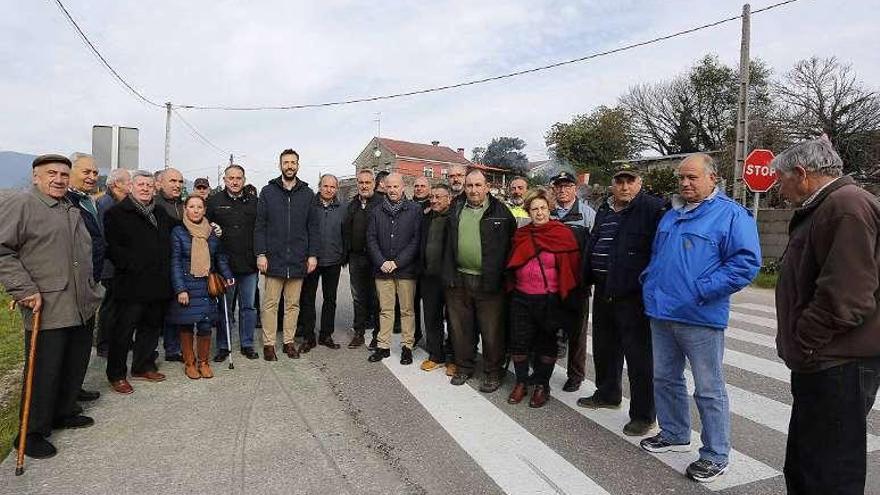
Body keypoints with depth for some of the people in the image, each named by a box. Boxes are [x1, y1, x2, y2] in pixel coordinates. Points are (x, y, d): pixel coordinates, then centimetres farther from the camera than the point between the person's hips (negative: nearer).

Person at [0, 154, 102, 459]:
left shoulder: (72, 211, 17)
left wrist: (91, 293, 25)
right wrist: (24, 290, -17)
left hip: (80, 307, 8)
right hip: (46, 309, -8)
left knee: (76, 363, 17)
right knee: (44, 370, 0)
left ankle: (63, 413, 35)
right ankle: (31, 432, 17)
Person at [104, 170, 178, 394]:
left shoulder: (161, 213, 17)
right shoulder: (117, 213, -3)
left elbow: (172, 235, 26)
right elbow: (112, 247, -12)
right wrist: (132, 265, -18)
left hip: (158, 283, 6)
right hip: (132, 283, -6)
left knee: (152, 326, 14)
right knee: (125, 329, 1)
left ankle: (143, 366, 29)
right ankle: (116, 374, 13)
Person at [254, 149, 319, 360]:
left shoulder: (307, 194, 8)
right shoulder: (268, 192, 4)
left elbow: (313, 227, 8)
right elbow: (259, 226, 2)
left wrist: (313, 254, 1)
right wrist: (260, 253, -6)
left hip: (298, 260, 2)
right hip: (274, 258, -1)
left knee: (293, 304, 10)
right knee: (270, 303, 4)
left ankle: (289, 341, 20)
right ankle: (269, 344, 14)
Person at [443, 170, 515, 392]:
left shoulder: (500, 212, -2)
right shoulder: (457, 211, 10)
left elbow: (511, 244, -2)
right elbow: (449, 245, 12)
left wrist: (500, 276, -6)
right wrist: (448, 274, 5)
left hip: (489, 282, -4)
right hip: (459, 280, 4)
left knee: (492, 331, 4)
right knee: (460, 328, 14)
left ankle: (493, 373, 21)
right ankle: (464, 367, 31)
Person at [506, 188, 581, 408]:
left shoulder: (563, 234, -6)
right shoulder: (520, 235, 6)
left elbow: (572, 266, -4)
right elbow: (512, 264, 16)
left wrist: (565, 295, -4)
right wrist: (511, 287, 13)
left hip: (549, 299, -3)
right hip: (521, 298, 3)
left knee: (546, 343, 10)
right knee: (519, 341, 6)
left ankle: (542, 385, 26)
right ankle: (521, 382, 24)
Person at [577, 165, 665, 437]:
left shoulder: (653, 209, -10)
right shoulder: (604, 211, 15)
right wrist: (587, 279, 19)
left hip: (634, 295, -8)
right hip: (603, 291, 8)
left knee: (639, 354, 1)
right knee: (604, 346, 20)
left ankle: (643, 414, 14)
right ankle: (607, 394, 40)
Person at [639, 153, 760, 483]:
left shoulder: (731, 214, -7)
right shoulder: (671, 215, 16)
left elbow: (746, 262, -16)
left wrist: (701, 291, -19)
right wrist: (650, 282, 10)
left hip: (700, 318, -7)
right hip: (661, 313, 7)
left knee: (709, 390, 4)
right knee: (665, 378, 17)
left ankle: (716, 456, 18)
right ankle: (674, 434, 36)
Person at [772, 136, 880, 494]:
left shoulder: (848, 206, -17)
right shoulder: (825, 207, 17)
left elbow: (844, 296, -26)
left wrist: (803, 342, -15)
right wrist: (799, 344, 16)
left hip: (838, 366, -10)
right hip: (822, 363, 10)